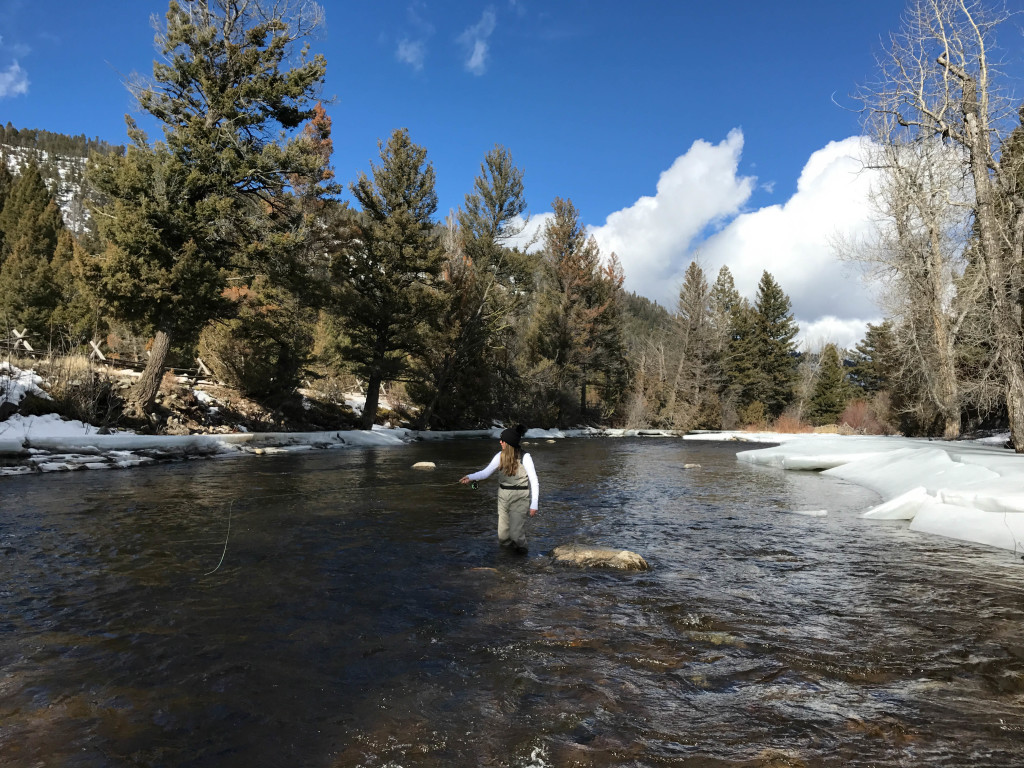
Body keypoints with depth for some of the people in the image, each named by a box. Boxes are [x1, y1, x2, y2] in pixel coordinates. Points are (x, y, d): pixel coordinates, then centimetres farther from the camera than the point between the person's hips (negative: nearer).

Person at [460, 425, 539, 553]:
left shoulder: (525, 457, -16)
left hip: (519, 498, -5)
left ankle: (521, 545, 19)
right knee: (503, 537, 9)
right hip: (503, 496, 5)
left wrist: (534, 504, -17)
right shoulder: (500, 456, -1)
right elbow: (486, 472, -2)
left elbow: (534, 481, -14)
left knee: (515, 534, -14)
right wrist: (470, 477, -19)